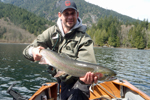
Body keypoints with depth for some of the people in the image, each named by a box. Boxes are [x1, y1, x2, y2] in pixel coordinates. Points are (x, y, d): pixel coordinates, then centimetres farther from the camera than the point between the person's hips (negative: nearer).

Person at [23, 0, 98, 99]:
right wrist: (33, 51, -30)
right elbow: (28, 49, -5)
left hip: (79, 82, -5)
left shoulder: (84, 38, -15)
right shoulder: (52, 32, -2)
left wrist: (86, 76, -50)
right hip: (63, 81, 5)